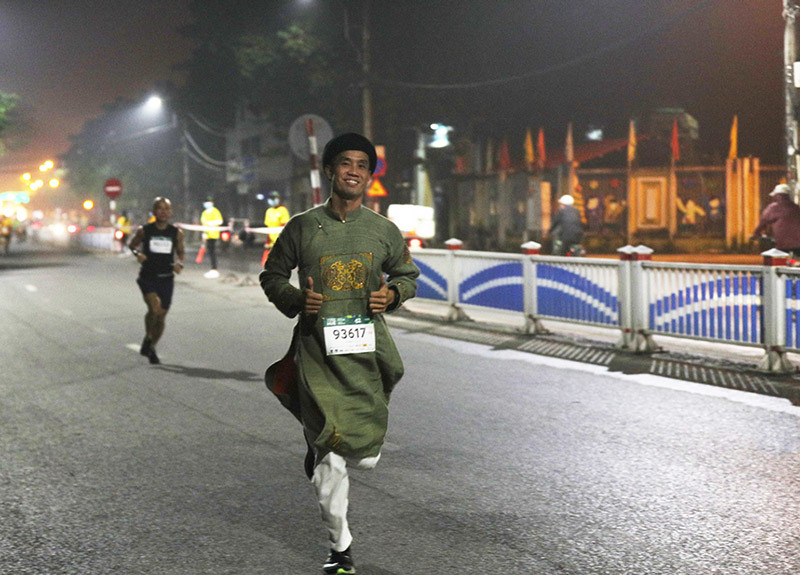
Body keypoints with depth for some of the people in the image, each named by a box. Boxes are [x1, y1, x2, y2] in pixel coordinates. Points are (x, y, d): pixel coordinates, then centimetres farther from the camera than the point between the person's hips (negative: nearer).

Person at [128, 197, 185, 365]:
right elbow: (132, 245, 13)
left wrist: (179, 263, -6)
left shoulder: (176, 233, 2)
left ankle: (152, 348, 29)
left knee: (161, 316, 8)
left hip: (166, 279, 3)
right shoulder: (144, 230, -3)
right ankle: (147, 339, 1)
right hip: (147, 277, -3)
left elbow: (180, 252, 15)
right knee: (154, 308, -24)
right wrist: (137, 254, -9)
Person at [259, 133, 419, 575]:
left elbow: (407, 274, 19)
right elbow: (272, 276, 10)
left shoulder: (384, 231, 5)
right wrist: (297, 299, -10)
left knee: (366, 457, 5)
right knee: (332, 463, -7)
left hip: (367, 348, 3)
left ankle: (321, 444, 42)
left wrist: (392, 293, -4)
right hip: (319, 350, -2)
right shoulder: (303, 227, 0)